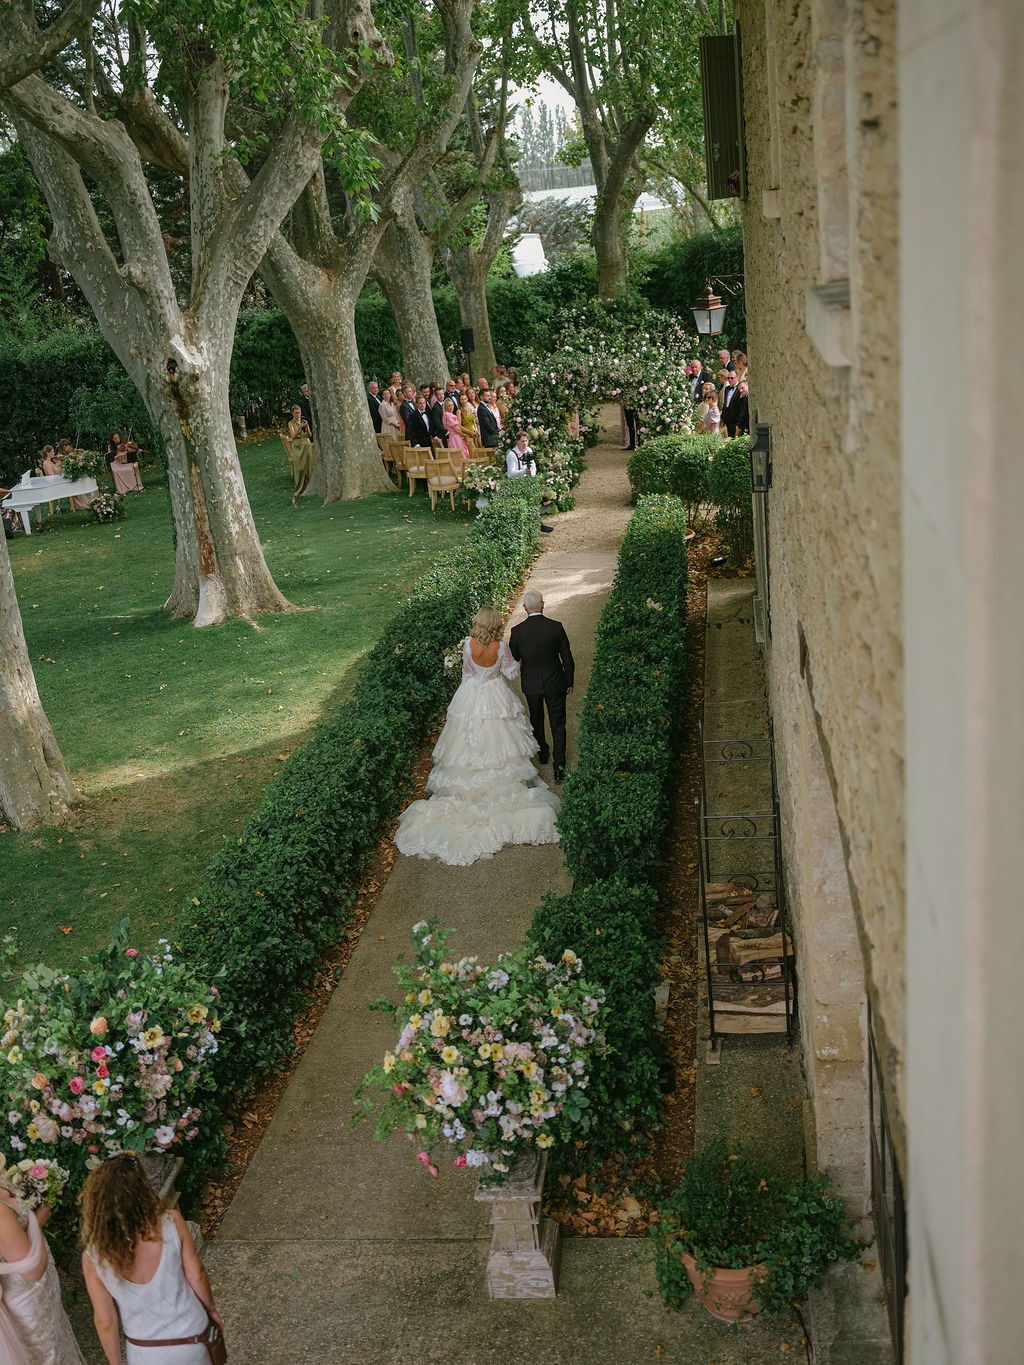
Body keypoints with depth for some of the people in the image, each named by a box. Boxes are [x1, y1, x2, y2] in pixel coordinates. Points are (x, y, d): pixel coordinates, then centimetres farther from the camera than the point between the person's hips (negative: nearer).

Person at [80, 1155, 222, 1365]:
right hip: (191, 1339, -1)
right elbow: (196, 1276, -12)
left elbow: (105, 1322, -12)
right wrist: (211, 1309, 7)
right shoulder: (171, 1223, -25)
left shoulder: (94, 1257, -21)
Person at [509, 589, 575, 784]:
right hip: (555, 682, -1)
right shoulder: (556, 627, -14)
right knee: (557, 724, 7)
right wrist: (569, 682, 6)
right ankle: (559, 764, -2)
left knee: (536, 719, 23)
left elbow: (512, 659, -2)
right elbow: (567, 658, -7)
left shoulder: (517, 631, -15)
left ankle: (542, 753, 41)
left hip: (531, 684, 1)